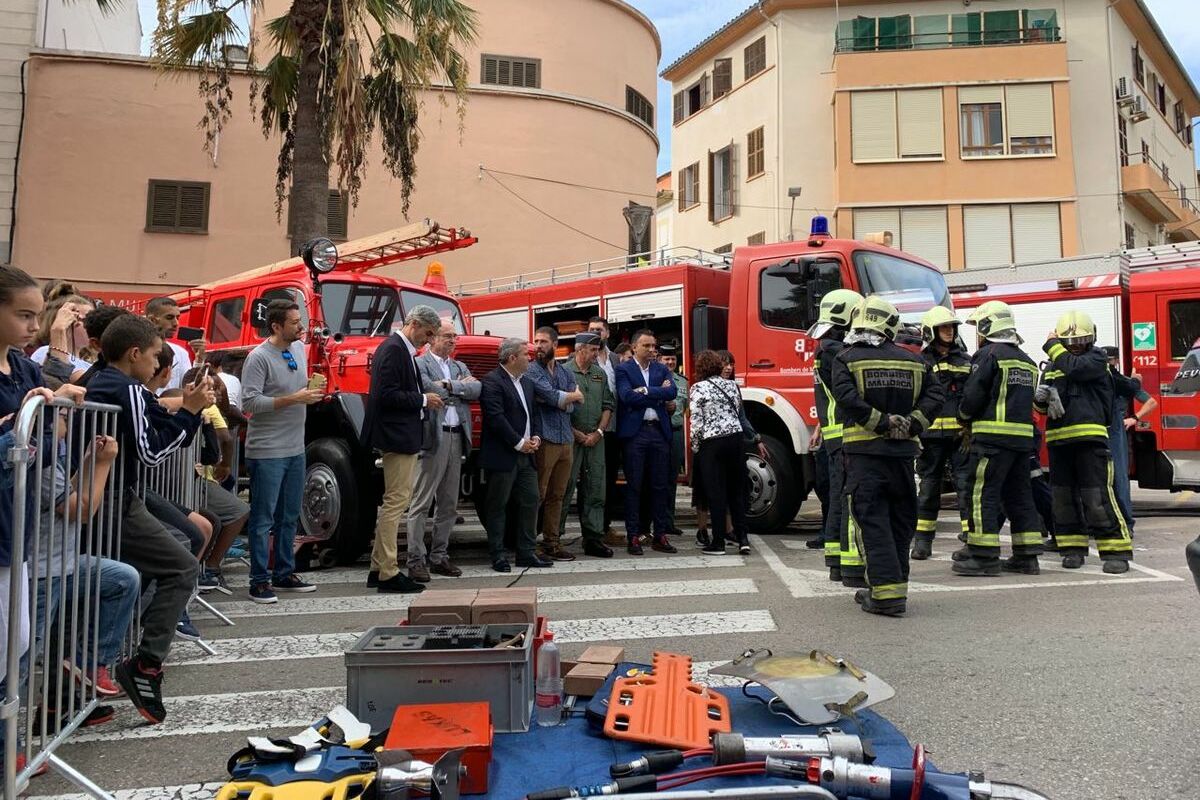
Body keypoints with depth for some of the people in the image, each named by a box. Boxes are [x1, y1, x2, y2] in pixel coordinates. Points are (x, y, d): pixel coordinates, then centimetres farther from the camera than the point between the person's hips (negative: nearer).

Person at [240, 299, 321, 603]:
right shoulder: (259, 357, -13)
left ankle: (284, 574, 27)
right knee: (263, 518, 0)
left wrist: (312, 391, 3)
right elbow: (250, 402, -20)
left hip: (296, 449, 8)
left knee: (289, 516, 15)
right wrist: (294, 399, -21)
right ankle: (259, 582, 8)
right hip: (267, 451, -8)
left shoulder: (299, 349, 10)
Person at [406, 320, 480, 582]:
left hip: (457, 438, 7)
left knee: (449, 505, 11)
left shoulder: (460, 367, 20)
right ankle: (416, 561, 1)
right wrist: (462, 388, -2)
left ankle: (439, 556, 20)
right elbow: (431, 391, -17)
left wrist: (449, 386, -10)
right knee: (421, 504, -3)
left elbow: (477, 389, 3)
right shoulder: (420, 364, -1)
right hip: (433, 438, -7)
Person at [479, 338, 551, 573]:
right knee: (497, 505, 1)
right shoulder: (492, 381, -11)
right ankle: (497, 555, 9)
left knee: (530, 502, 8)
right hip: (502, 456, -8)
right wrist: (519, 443, -16)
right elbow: (495, 417, -18)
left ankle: (527, 553, 17)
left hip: (526, 455, 8)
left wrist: (536, 436, 2)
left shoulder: (526, 382, 16)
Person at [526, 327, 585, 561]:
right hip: (544, 440, -6)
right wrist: (572, 396, 2)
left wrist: (557, 398, -11)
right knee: (538, 494, -6)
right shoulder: (531, 371, -3)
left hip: (566, 440, 6)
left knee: (557, 495, 9)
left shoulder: (566, 373, 17)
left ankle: (552, 543, 16)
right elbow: (553, 397, -15)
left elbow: (572, 407, 5)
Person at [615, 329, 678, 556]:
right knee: (634, 486, 0)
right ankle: (633, 537, 5)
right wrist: (658, 394, -6)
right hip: (635, 432, -4)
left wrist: (646, 390, -10)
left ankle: (660, 536, 14)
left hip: (659, 431, 4)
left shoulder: (661, 369, 15)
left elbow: (672, 392, -1)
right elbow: (627, 396, -14)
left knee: (660, 486, 7)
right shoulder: (623, 370, 2)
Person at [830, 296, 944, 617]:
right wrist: (911, 425, -4)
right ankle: (888, 585, 22)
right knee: (900, 520, 14)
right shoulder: (913, 361, 10)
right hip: (903, 451, 4)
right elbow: (935, 394, 0)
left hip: (864, 451, -4)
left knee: (872, 521, -2)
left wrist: (882, 423, -11)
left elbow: (848, 398, -17)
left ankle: (887, 593, -7)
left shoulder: (846, 359, -2)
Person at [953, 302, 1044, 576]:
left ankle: (984, 556, -6)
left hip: (993, 437, -9)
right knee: (1018, 494, 13)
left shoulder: (988, 354, -7)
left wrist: (964, 416, 8)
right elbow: (1025, 399, 20)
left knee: (979, 493, -5)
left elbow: (973, 395, -13)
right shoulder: (1026, 361, 20)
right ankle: (1027, 556, 16)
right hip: (1023, 437, 9)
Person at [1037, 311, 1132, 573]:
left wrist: (1052, 346, -7)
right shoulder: (1053, 366, 17)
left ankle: (1116, 551, -3)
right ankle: (1073, 549, 16)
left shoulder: (1097, 358, 2)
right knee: (1064, 497, 8)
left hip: (1089, 437, -5)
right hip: (1058, 438, 6)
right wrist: (1040, 397, -4)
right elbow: (1042, 405, 20)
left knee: (1098, 496, -9)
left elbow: (1075, 367, -20)